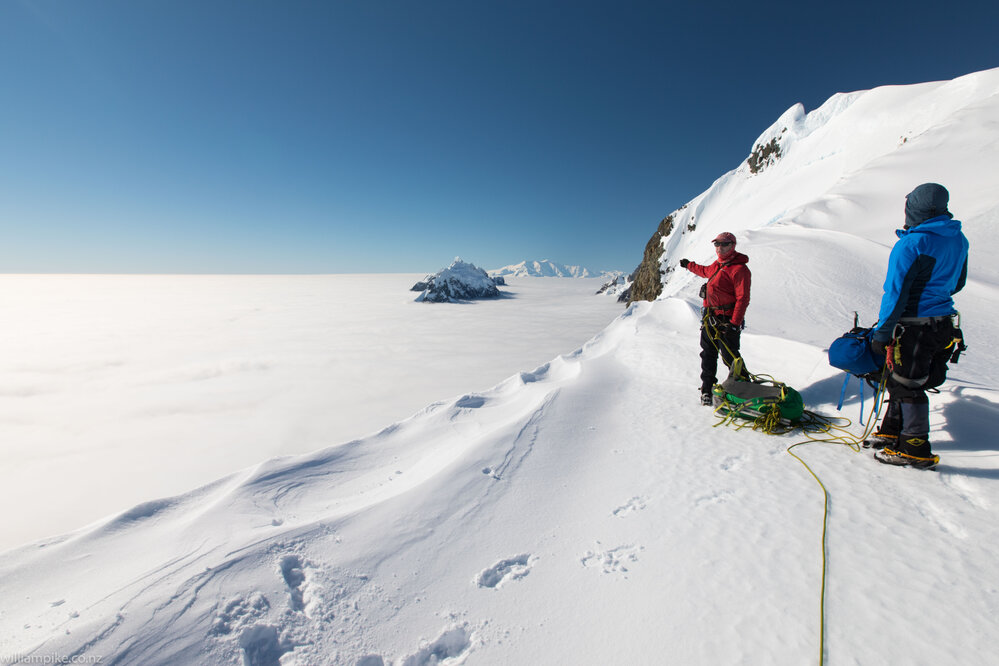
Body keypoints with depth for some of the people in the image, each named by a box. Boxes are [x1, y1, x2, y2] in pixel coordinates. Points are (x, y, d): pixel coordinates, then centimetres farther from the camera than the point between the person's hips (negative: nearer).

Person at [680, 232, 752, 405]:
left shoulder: (739, 269, -13)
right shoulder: (717, 265, 13)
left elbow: (742, 299, -17)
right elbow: (704, 271, 38)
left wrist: (734, 324, -23)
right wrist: (689, 265, 53)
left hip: (726, 321, -8)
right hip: (710, 319, 8)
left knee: (730, 357, -5)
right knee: (708, 355, 11)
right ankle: (707, 389, 22)